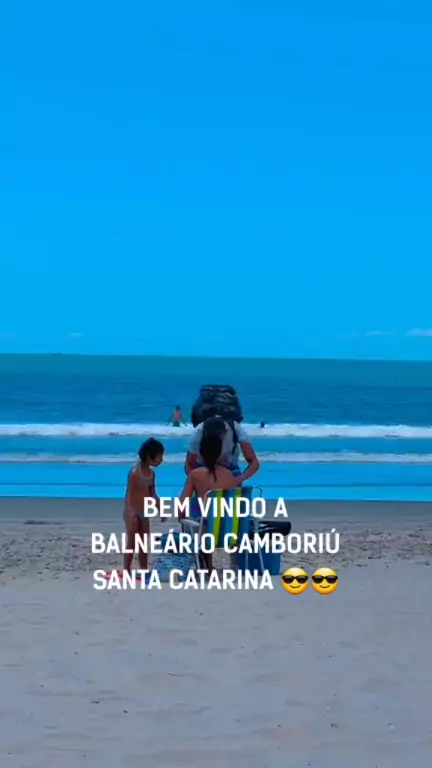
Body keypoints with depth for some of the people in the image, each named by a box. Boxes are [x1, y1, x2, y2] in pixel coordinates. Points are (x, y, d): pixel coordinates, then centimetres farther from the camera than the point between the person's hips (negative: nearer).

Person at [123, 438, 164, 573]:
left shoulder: (151, 473, 5)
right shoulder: (135, 472, -20)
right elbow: (129, 495, -22)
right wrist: (131, 514, -28)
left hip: (144, 512, 8)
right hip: (133, 513, -8)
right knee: (132, 543, -4)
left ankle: (144, 571, 19)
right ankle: (126, 571, 2)